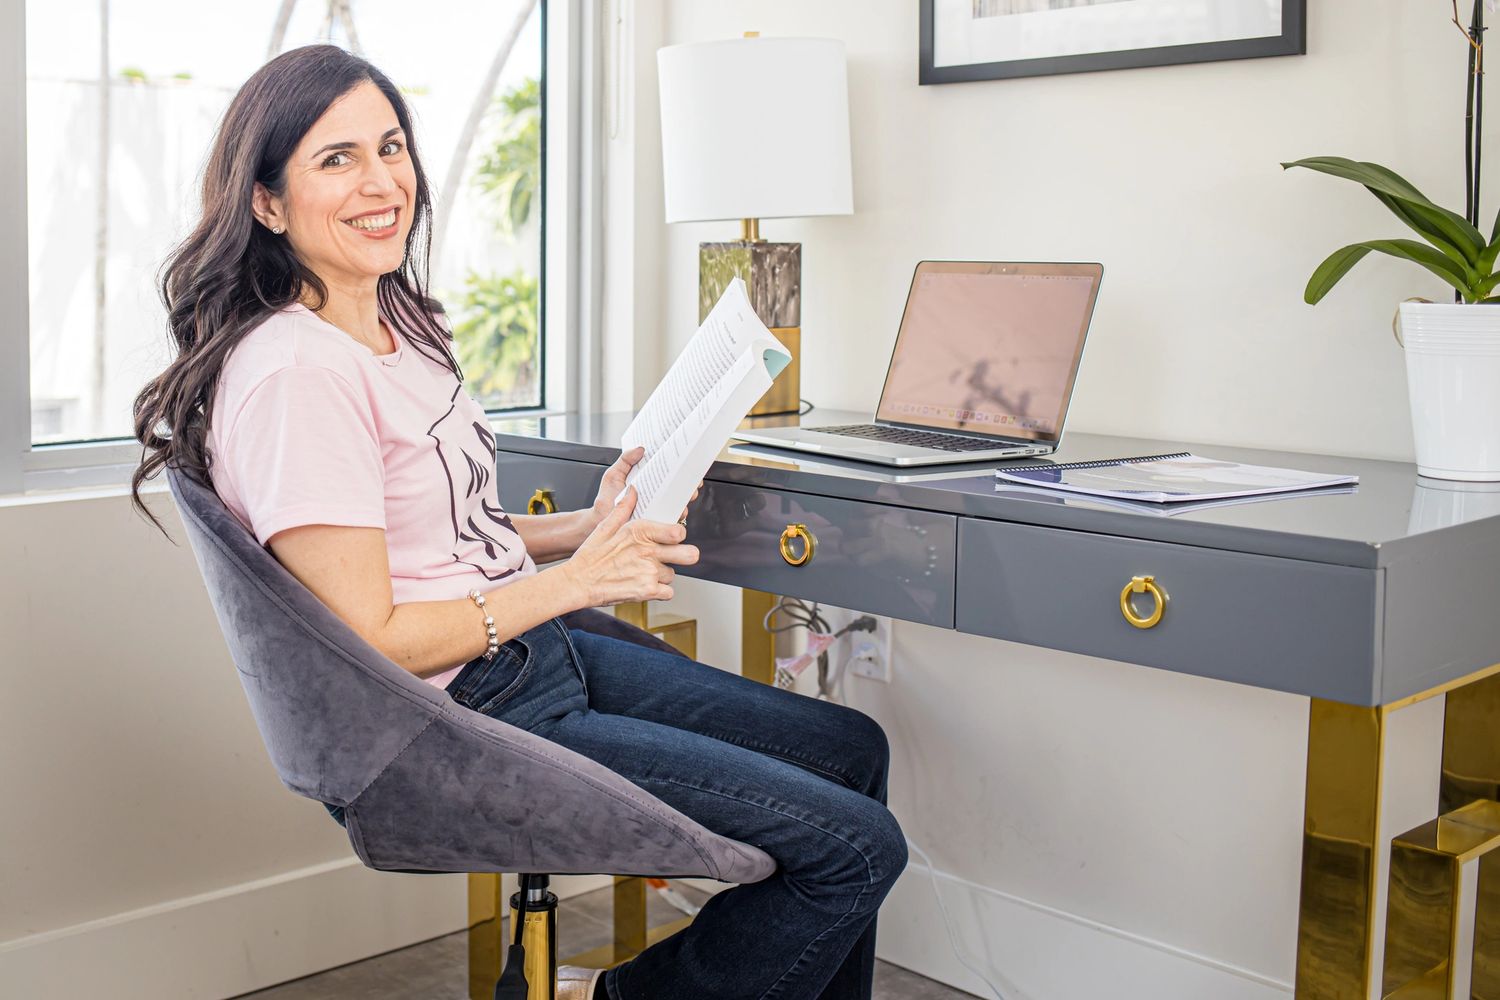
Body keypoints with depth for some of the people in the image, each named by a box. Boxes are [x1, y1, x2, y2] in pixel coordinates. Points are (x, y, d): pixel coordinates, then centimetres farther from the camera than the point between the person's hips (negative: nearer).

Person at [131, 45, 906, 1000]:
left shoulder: (404, 327, 9)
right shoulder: (297, 374, -21)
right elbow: (368, 642, -22)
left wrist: (589, 526, 2)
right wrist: (575, 579, -15)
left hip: (540, 655, 10)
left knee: (853, 749, 14)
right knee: (857, 847, -10)